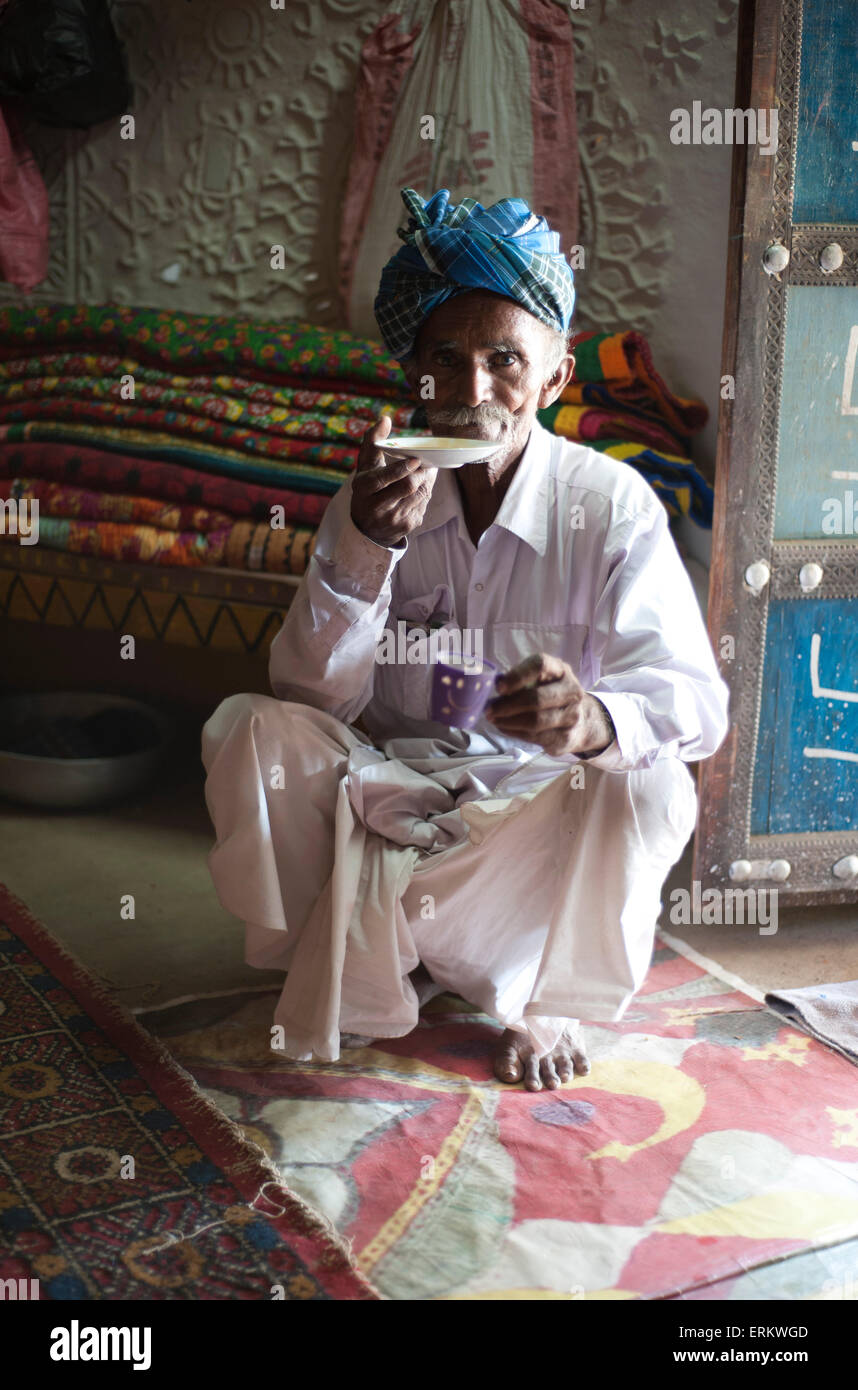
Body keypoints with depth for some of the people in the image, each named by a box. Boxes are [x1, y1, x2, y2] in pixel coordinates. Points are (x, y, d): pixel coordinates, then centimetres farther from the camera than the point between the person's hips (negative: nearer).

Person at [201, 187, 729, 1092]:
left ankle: (547, 992, -1)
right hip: (390, 788, 2)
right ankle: (364, 978, 0)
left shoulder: (612, 505, -12)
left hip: (540, 803, -2)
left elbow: (695, 699, -20)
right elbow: (313, 694, -13)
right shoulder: (381, 497, -5)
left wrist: (597, 718, -44)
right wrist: (365, 545, -29)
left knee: (645, 787, -32)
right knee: (249, 731, -21)